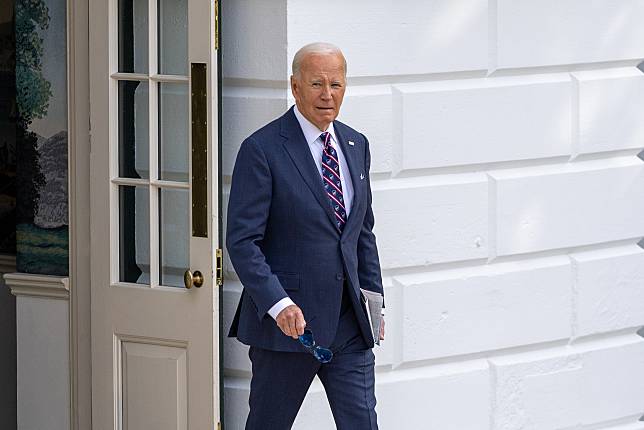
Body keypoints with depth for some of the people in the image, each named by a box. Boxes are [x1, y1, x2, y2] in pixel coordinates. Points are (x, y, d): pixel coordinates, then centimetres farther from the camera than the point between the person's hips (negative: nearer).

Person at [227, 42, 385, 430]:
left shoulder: (356, 146, 11)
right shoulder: (262, 149, -9)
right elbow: (242, 241, -13)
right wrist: (278, 304, -24)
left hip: (348, 323, 5)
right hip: (286, 323, -5)